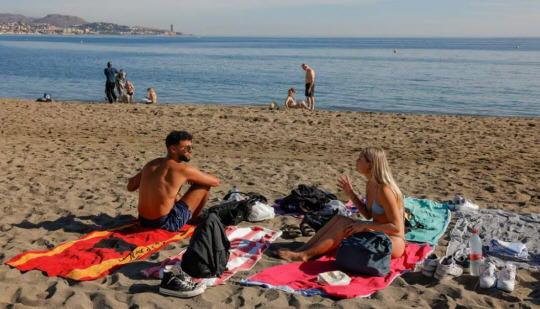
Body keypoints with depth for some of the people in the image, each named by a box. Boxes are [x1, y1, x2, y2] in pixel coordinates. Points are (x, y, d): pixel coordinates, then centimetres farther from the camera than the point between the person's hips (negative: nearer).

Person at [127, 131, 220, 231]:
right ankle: (193, 219, 23)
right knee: (204, 184, 3)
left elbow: (130, 186, 17)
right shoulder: (184, 169, -13)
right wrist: (195, 178, 18)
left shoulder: (151, 164, 6)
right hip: (167, 224, -8)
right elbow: (215, 181, -1)